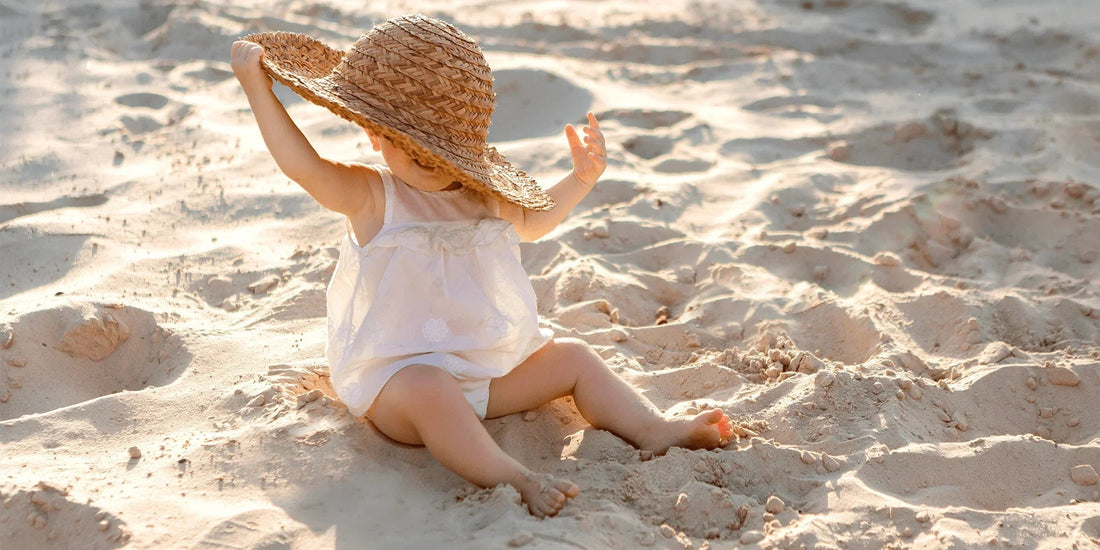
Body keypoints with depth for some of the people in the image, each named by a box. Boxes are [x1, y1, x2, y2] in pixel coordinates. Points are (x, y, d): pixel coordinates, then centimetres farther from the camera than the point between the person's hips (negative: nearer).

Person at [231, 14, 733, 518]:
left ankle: (653, 430, -5)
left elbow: (530, 220, 27)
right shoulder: (372, 197, -12)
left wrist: (581, 179, 15)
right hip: (400, 374, -7)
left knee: (573, 357, 1)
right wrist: (257, 88, -33)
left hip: (494, 366, 7)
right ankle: (509, 478, -51)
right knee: (427, 392, -40)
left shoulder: (485, 194, 6)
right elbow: (302, 165, -29)